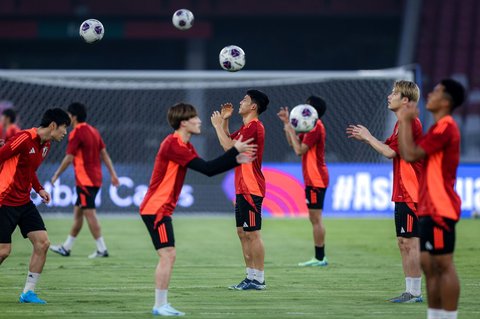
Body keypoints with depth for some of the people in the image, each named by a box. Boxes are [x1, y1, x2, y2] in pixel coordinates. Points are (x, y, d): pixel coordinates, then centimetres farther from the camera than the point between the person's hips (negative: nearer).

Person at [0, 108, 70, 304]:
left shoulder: (45, 145, 10)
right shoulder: (25, 139, -19)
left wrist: (39, 189, 10)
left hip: (24, 202, 9)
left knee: (43, 243, -1)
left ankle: (28, 292, 7)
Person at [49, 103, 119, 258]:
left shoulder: (76, 133, -13)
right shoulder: (93, 131, 12)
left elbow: (69, 158, -14)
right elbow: (104, 153, 12)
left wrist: (56, 175, -4)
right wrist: (113, 174, 13)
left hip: (85, 180, -9)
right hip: (95, 179, 9)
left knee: (89, 213, -7)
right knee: (77, 212, 14)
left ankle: (102, 249, -8)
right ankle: (66, 247, 20)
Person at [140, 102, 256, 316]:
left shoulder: (184, 146, 15)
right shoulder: (173, 145, -18)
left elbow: (209, 170, 13)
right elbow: (207, 168, -20)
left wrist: (236, 160, 5)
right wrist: (235, 150, -15)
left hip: (161, 209, 11)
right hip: (156, 209, -11)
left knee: (168, 257, 12)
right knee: (167, 255, -11)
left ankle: (161, 306, 15)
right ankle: (160, 306, -9)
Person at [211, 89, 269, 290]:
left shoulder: (254, 126, -15)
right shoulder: (246, 127, 16)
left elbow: (229, 147, -20)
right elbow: (228, 143, 31)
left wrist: (218, 125, -10)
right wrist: (224, 121, 21)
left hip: (251, 189, -10)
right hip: (243, 189, 10)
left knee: (252, 234, -7)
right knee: (242, 233, 11)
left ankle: (259, 279, -5)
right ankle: (251, 277, 15)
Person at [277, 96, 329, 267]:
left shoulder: (316, 128, -15)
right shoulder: (313, 126, 16)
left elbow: (299, 150, -19)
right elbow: (293, 143, 23)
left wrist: (290, 130, -11)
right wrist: (287, 123, 17)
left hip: (315, 180, -10)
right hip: (314, 179, 10)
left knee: (316, 218, -9)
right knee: (315, 218, 12)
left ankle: (319, 258, -8)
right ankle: (319, 257, 15)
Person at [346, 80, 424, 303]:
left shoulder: (410, 123, -15)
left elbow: (389, 152, -18)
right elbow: (389, 147, 23)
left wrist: (368, 136, -5)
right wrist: (365, 138, 15)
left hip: (411, 194, -10)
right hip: (403, 193, 10)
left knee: (410, 242, -7)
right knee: (403, 242, 11)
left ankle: (415, 292, -4)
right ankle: (410, 291, 15)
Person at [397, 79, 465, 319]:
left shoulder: (445, 127, -14)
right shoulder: (440, 127, 19)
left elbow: (410, 154, -18)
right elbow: (410, 154, 21)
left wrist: (406, 122, -9)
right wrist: (405, 123, 14)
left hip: (439, 208, -10)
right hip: (430, 208, 10)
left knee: (443, 265, -9)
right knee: (429, 265, 10)